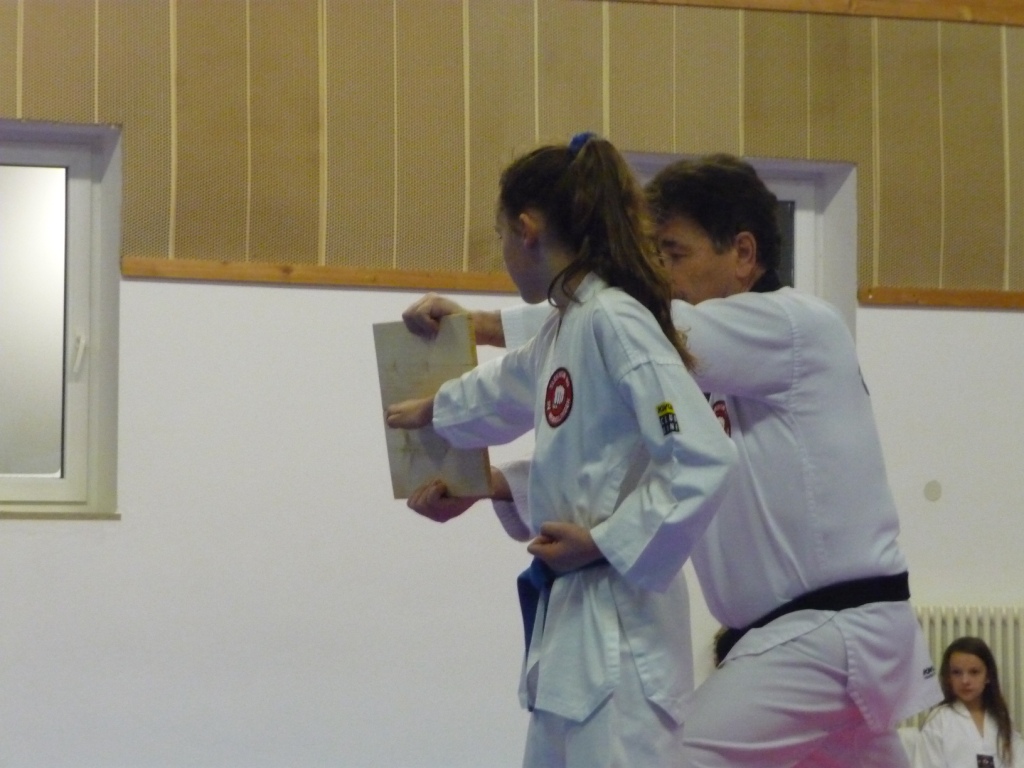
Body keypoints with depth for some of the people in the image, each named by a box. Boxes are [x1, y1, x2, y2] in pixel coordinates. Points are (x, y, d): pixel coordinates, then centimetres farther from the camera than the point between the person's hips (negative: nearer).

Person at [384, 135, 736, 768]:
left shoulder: (614, 321, -17)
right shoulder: (569, 325, 12)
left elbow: (703, 460, -25)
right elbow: (510, 389, 36)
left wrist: (603, 544, -18)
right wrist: (432, 411, 53)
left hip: (620, 618, -10)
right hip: (574, 616, 10)